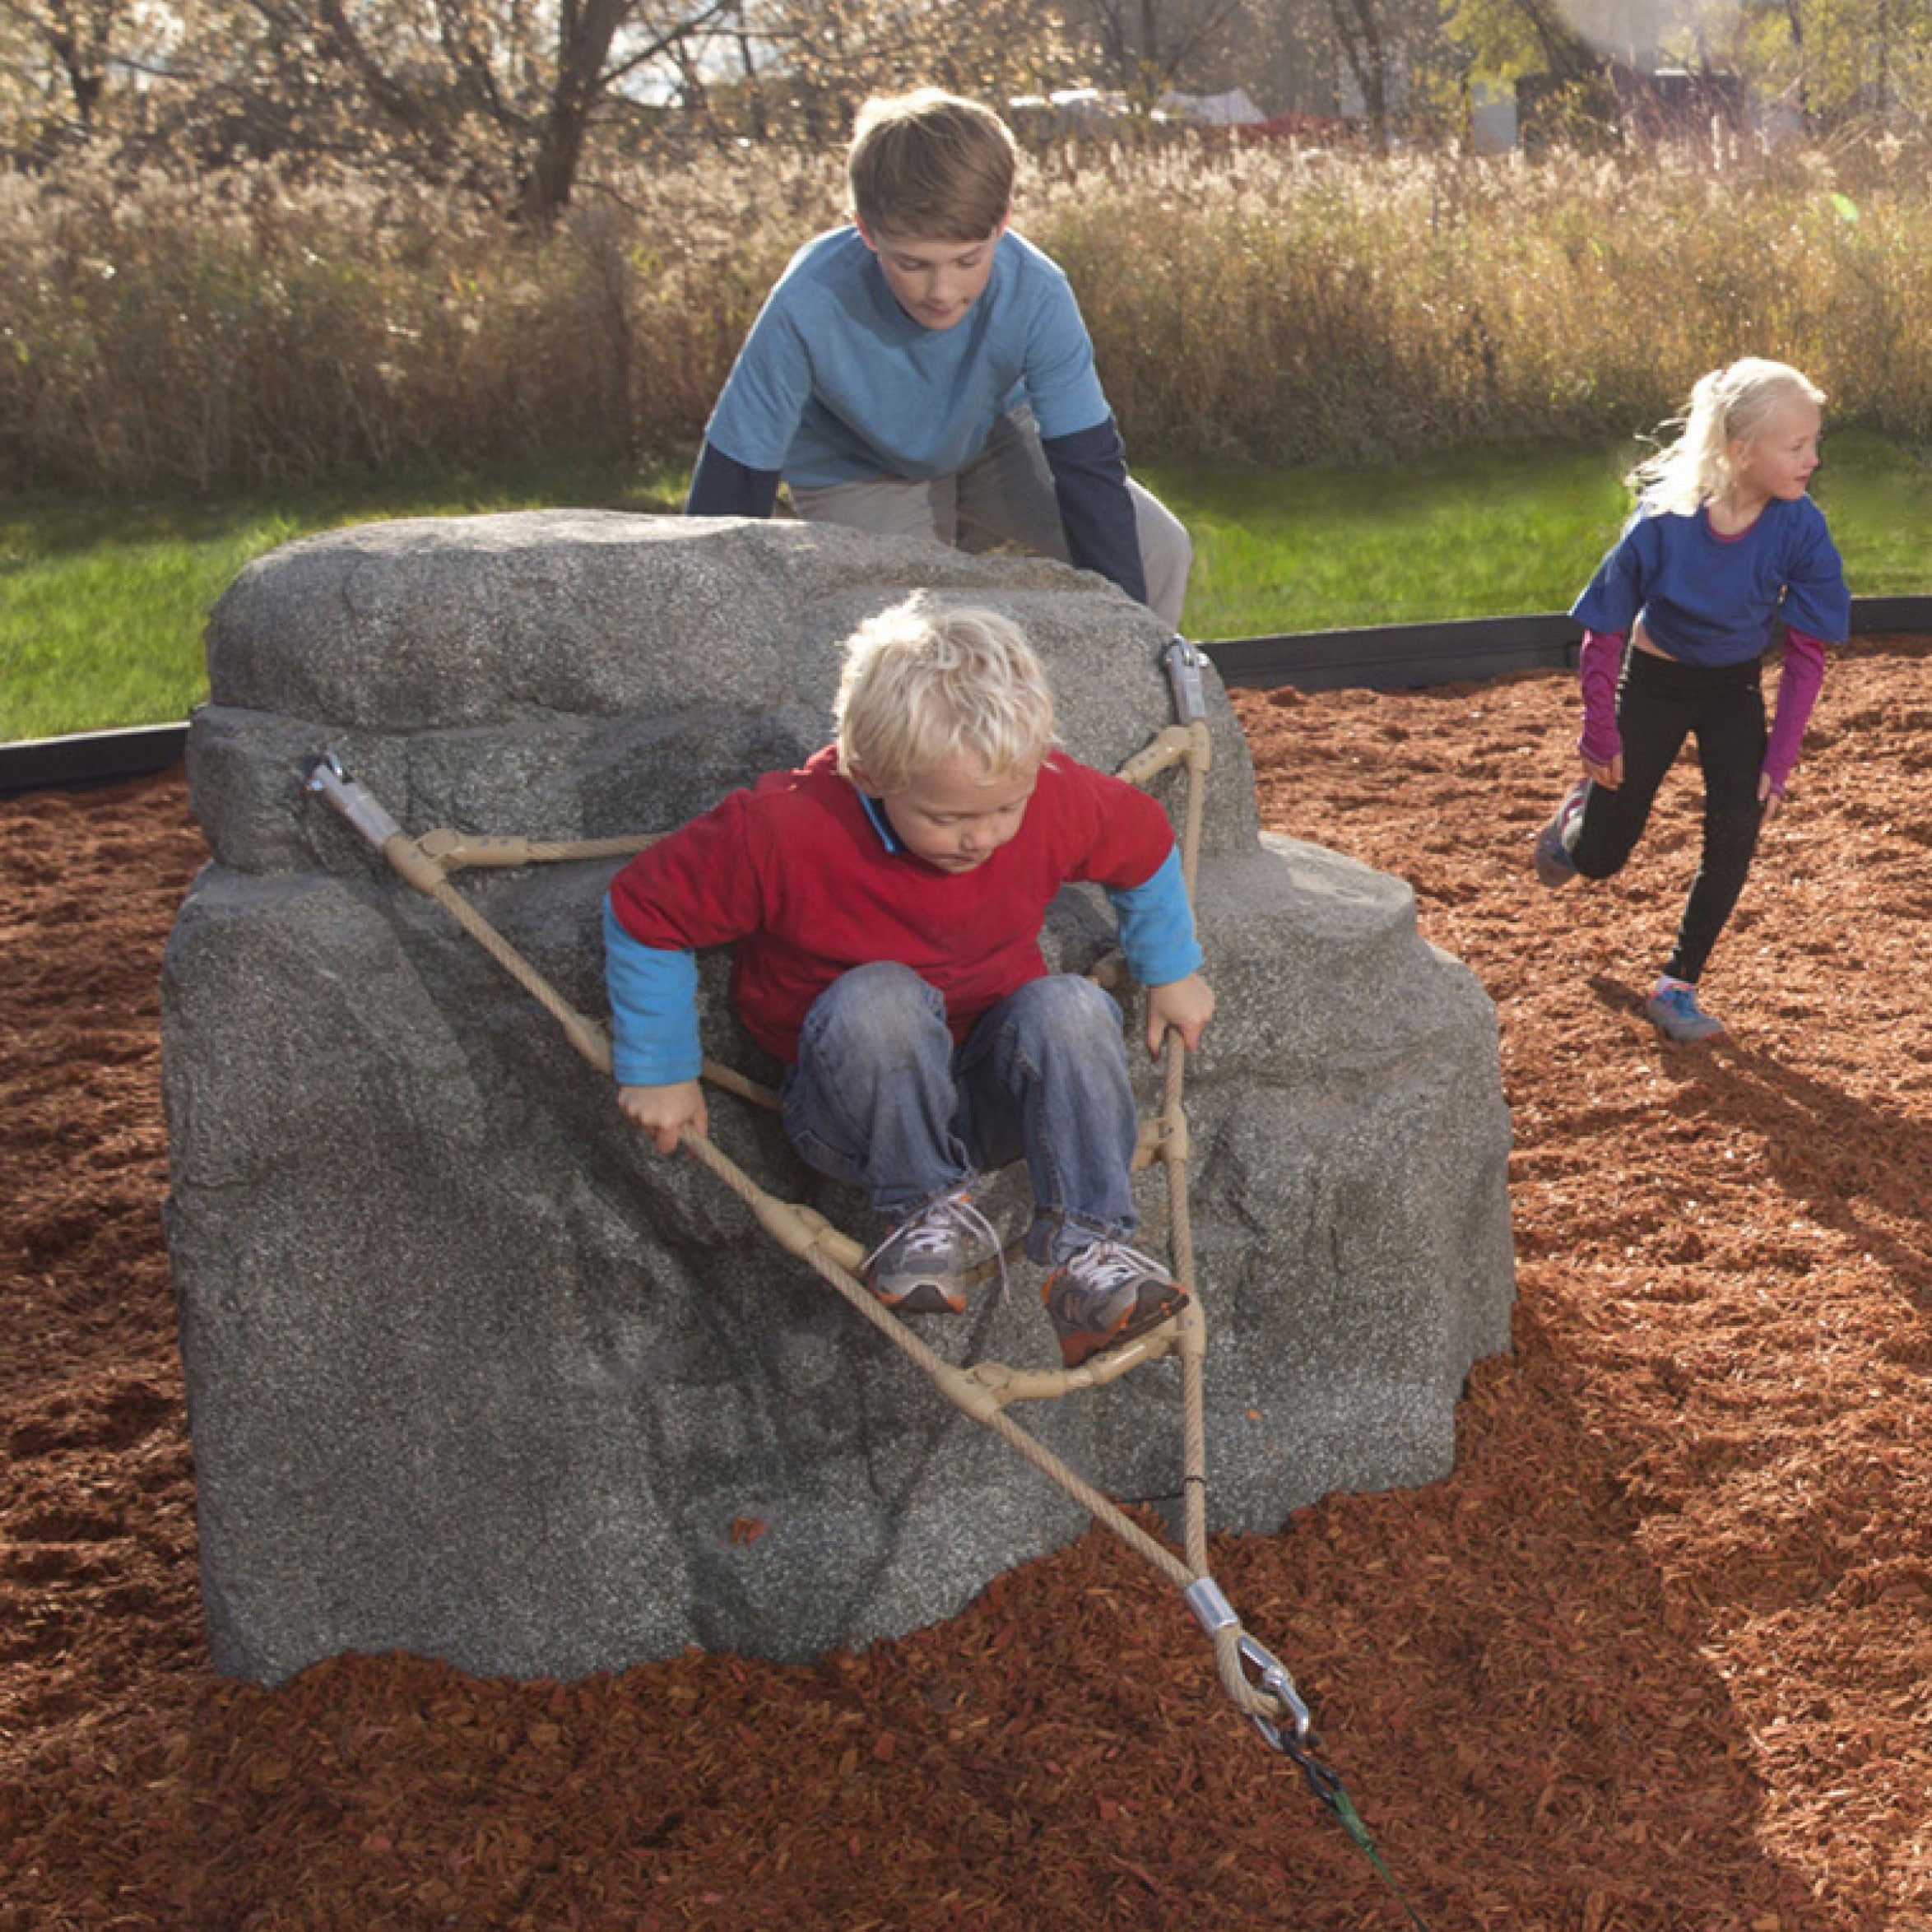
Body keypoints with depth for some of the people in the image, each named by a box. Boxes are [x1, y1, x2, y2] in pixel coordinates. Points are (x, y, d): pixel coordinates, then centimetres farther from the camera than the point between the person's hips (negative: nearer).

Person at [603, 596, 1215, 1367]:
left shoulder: (1058, 800, -14)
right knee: (877, 999, -36)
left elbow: (1145, 845, 9)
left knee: (1069, 1006, -30)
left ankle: (1084, 1248, -28)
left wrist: (1172, 973, 19)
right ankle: (929, 1211, -20)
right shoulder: (783, 832, -25)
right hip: (857, 1106, -3)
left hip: (992, 1094, 3)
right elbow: (645, 909, -12)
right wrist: (657, 1071, -7)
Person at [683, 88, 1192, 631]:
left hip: (991, 439, 2)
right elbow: (730, 483, -28)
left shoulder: (1036, 293, -32)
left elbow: (1088, 467, -27)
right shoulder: (808, 306, -36)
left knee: (1159, 550, -12)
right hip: (859, 478, -2)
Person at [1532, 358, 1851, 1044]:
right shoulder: (1662, 523, -30)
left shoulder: (1799, 528, -24)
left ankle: (1676, 987, 1)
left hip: (1735, 689, 2)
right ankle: (1578, 809, 44)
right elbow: (1604, 632, -16)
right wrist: (1599, 735, -11)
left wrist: (1778, 763, -16)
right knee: (1600, 860, 6)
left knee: (1735, 831, -17)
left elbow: (1806, 653, -14)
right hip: (1652, 679, -1)